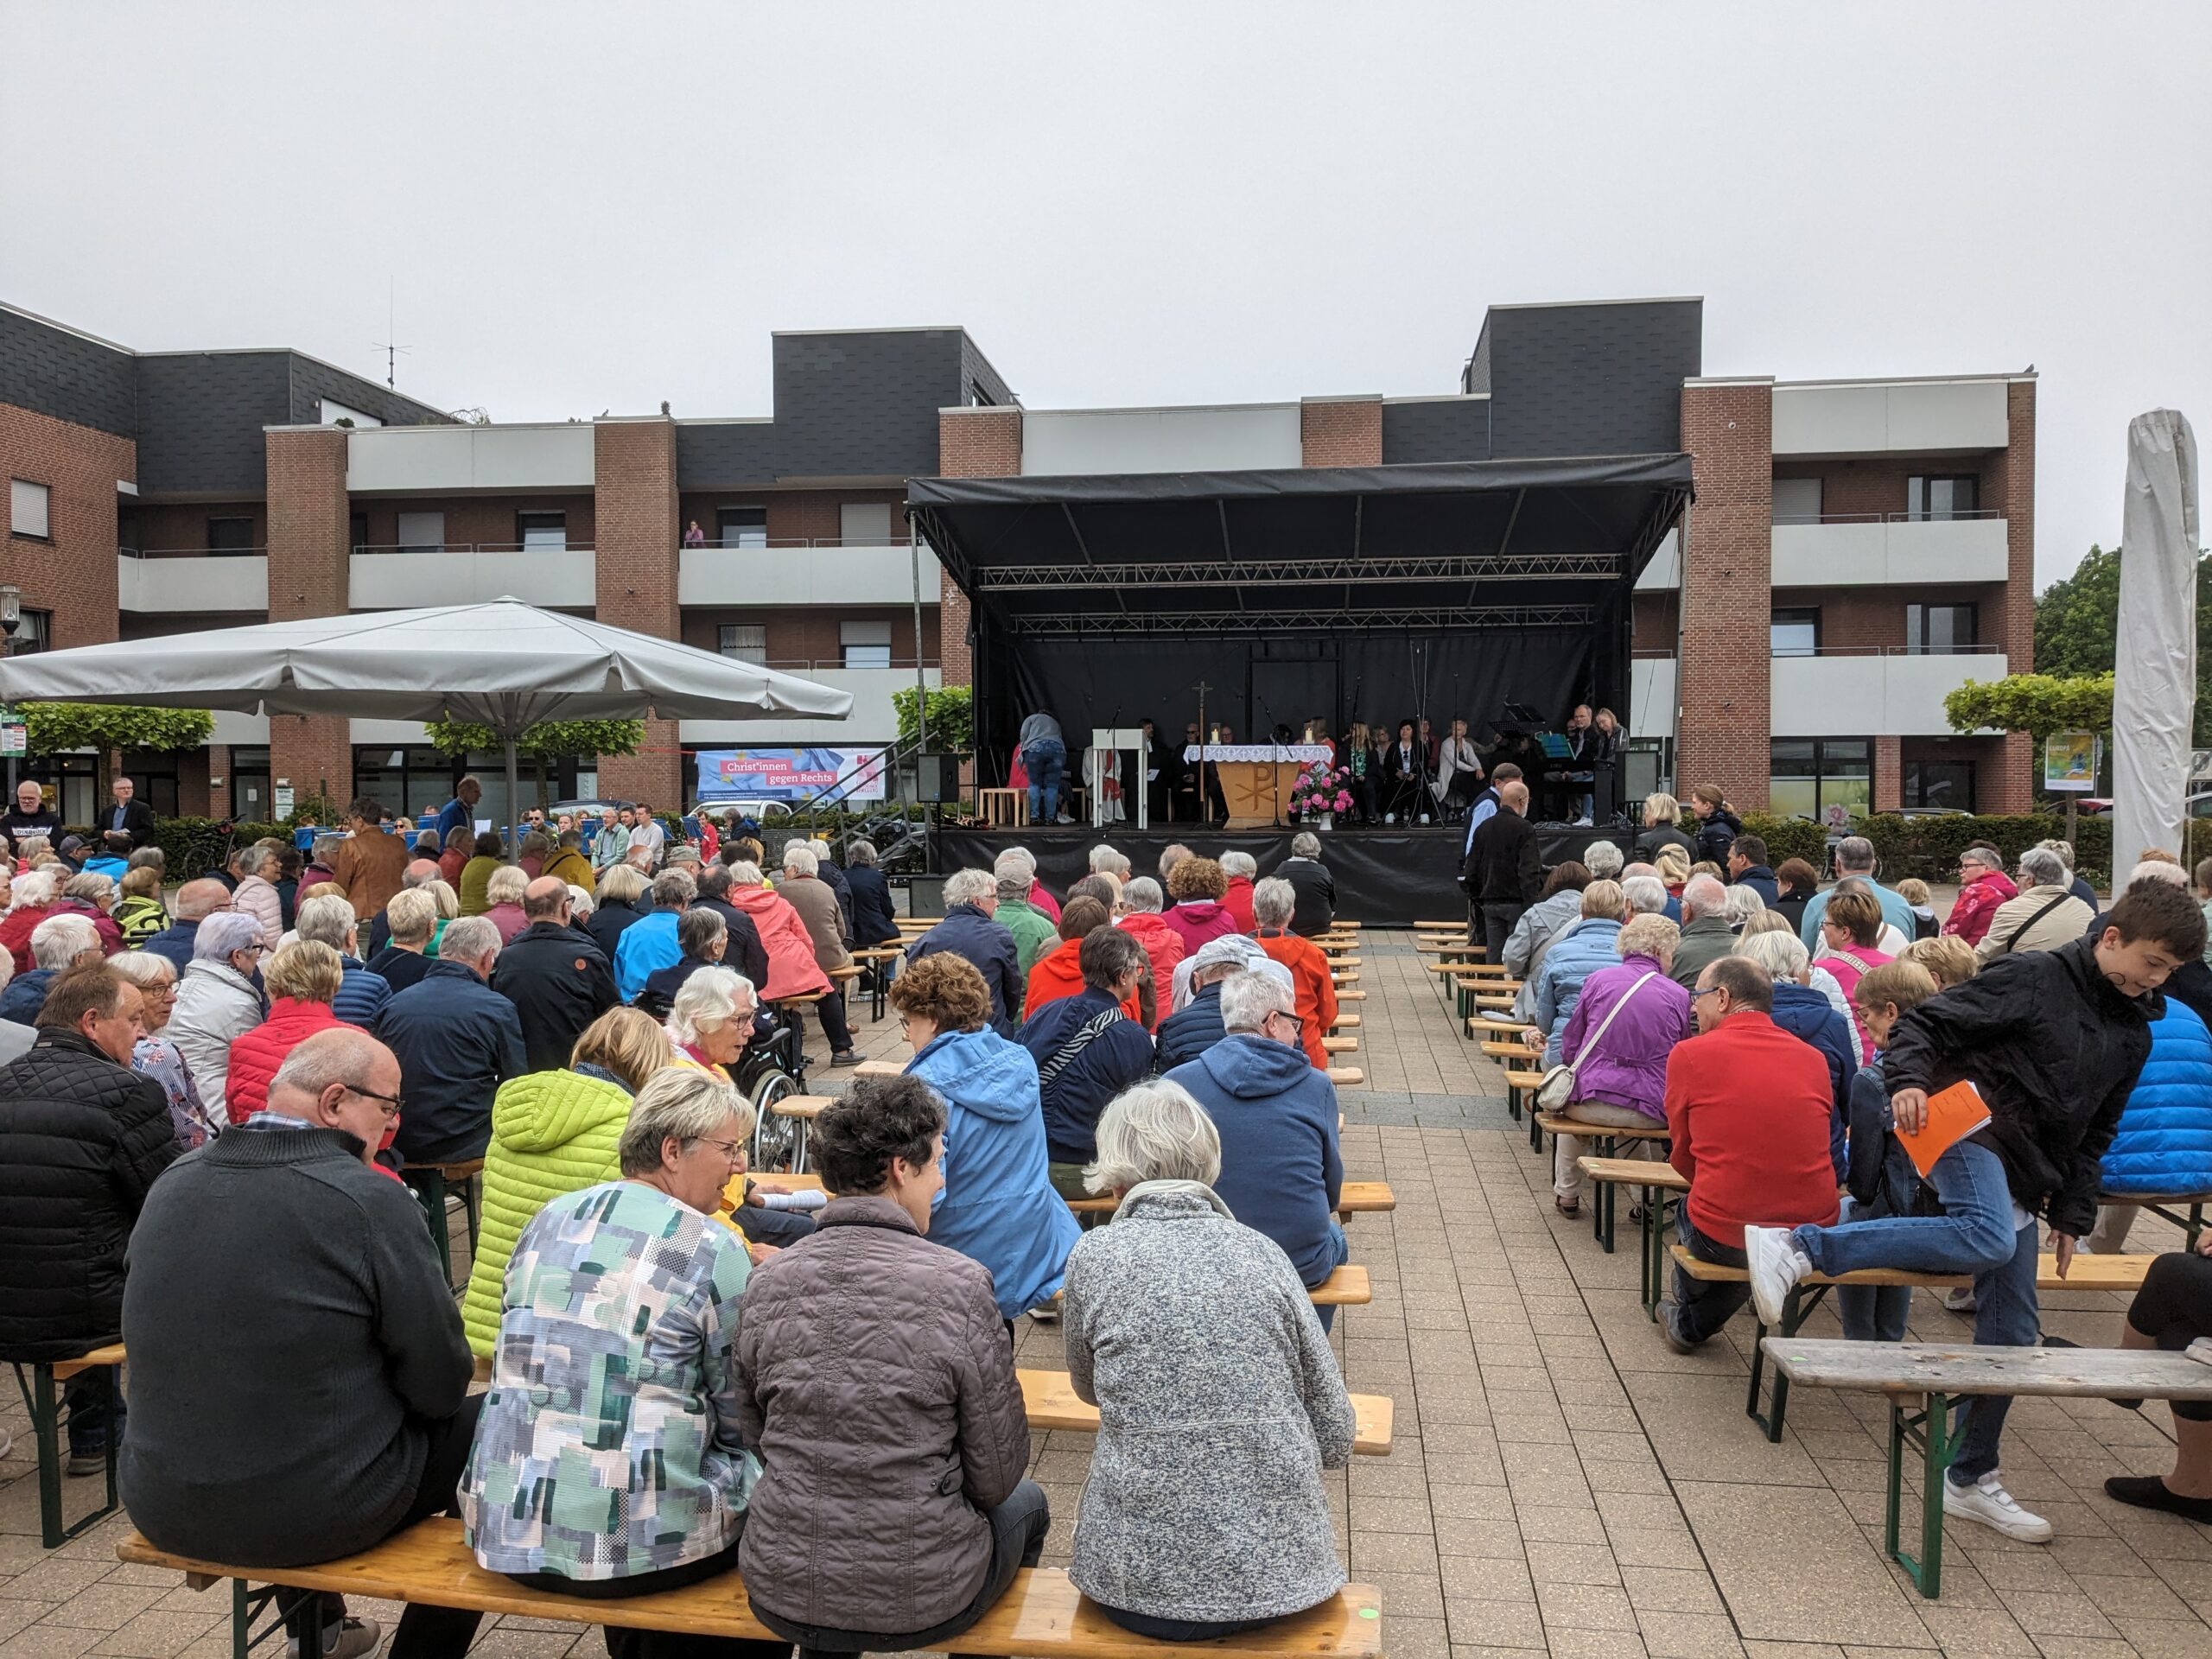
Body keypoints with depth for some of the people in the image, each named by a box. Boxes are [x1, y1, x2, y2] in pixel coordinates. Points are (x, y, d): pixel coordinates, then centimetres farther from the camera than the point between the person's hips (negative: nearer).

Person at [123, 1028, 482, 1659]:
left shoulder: (173, 1183, -1)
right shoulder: (368, 1197, -19)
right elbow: (439, 1385, -13)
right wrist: (438, 1391, 10)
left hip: (162, 1507, 7)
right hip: (315, 1508, -6)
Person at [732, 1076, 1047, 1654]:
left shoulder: (766, 1281, -8)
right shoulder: (959, 1284, -19)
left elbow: (753, 1439, 5)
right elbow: (997, 1476, -10)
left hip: (780, 1596, 4)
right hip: (922, 1605, -3)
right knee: (1025, 1503, 28)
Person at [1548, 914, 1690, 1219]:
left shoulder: (1597, 980, -1)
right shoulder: (1679, 996, -1)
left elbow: (1569, 1048, 5)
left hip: (1592, 1103, 0)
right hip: (1651, 1113, 0)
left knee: (1569, 1101, 33)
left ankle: (1566, 1195, 39)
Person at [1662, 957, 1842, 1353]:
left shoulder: (1688, 1054, -6)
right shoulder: (1813, 1058, 4)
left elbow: (1683, 1157, 3)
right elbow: (1814, 1150, 14)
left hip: (1724, 1238, -3)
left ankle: (1687, 1324, 50)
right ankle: (1696, 1324, 48)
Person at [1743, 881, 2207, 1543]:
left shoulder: (2133, 1035, 17)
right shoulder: (2033, 977, -6)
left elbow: (2096, 1134, 24)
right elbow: (1927, 1022, -11)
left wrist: (2072, 1213, 17)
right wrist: (1909, 1081, -30)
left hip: (2021, 1183, 8)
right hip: (1971, 1132, -8)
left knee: (2012, 1336, 7)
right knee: (1987, 1237, -39)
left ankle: (1971, 1480, 20)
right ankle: (1798, 1246, -39)